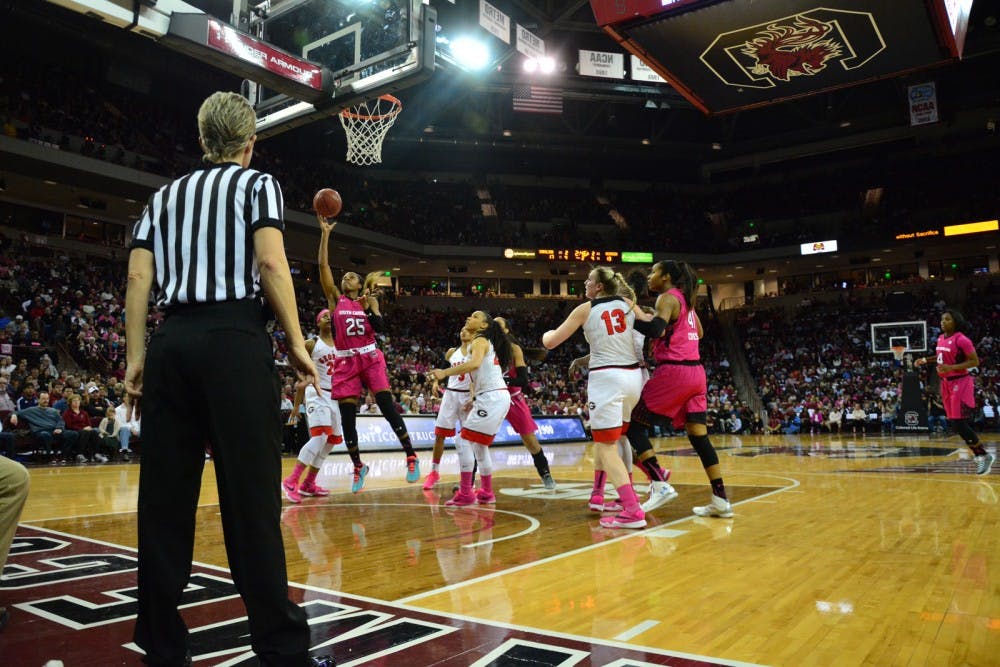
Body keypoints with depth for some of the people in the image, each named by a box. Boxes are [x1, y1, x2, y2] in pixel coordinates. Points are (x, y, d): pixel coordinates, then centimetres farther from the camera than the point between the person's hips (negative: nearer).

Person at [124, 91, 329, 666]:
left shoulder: (164, 195, 21)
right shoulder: (258, 183, 8)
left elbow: (139, 278, 11)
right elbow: (270, 263, -7)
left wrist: (136, 356, 11)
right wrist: (297, 343, -5)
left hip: (172, 342, 5)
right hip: (235, 339, -5)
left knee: (165, 497, 7)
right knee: (251, 497, -6)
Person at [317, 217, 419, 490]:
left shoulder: (370, 300, 11)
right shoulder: (335, 298, 9)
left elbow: (379, 326, -2)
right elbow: (323, 266, 0)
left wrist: (367, 308, -13)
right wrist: (325, 233, -4)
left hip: (370, 358, -1)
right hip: (346, 362, 1)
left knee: (387, 406, -9)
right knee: (347, 417, 2)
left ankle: (411, 457, 1)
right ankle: (358, 466, 18)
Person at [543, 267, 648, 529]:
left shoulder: (585, 309, -2)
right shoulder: (628, 305, 9)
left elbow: (550, 342, 1)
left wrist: (547, 333, 24)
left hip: (606, 378, -6)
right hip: (633, 376, 6)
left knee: (607, 446, -3)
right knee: (604, 438, 24)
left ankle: (633, 511, -15)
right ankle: (597, 496, 34)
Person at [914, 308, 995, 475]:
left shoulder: (961, 339, -16)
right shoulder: (941, 338, 8)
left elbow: (975, 361, -16)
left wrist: (951, 367, -25)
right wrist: (925, 360, 13)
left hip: (960, 383, -8)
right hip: (946, 383, 8)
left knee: (959, 423, -10)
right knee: (953, 423, 10)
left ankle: (984, 455, 5)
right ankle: (978, 454, 24)